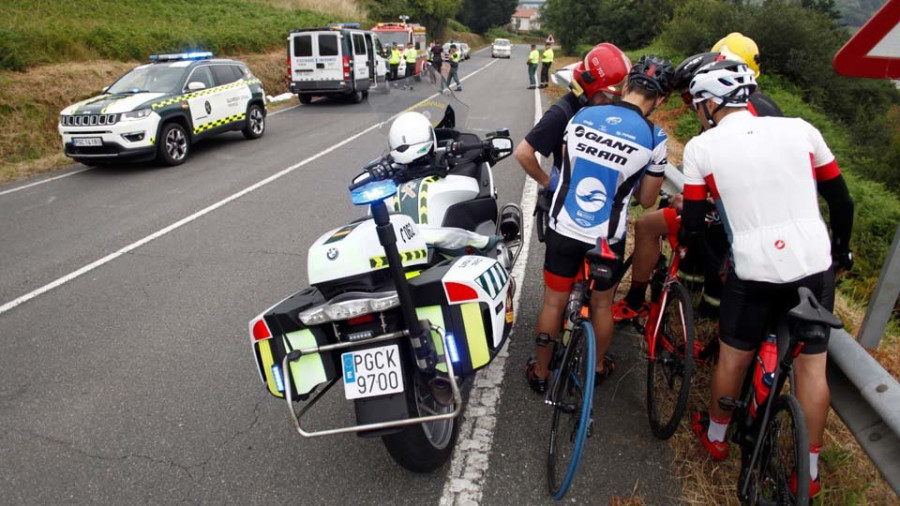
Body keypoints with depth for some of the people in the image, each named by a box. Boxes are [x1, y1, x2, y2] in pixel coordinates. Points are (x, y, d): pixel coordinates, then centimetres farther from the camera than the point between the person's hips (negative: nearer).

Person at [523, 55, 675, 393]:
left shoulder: (581, 116, -4)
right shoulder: (654, 138, -11)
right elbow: (647, 200, 0)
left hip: (563, 228, 2)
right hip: (607, 238, -1)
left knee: (553, 302, 15)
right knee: (601, 304, 21)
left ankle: (540, 372, 30)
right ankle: (599, 366, 42)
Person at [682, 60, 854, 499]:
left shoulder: (701, 147, -4)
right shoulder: (800, 129, 3)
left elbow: (693, 224, -1)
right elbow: (842, 201, 9)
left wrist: (682, 242, 21)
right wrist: (841, 250, 25)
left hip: (754, 271, -2)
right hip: (815, 266, 3)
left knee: (733, 359, 18)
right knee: (812, 367, 15)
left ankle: (714, 435, 39)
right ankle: (809, 472, 29)